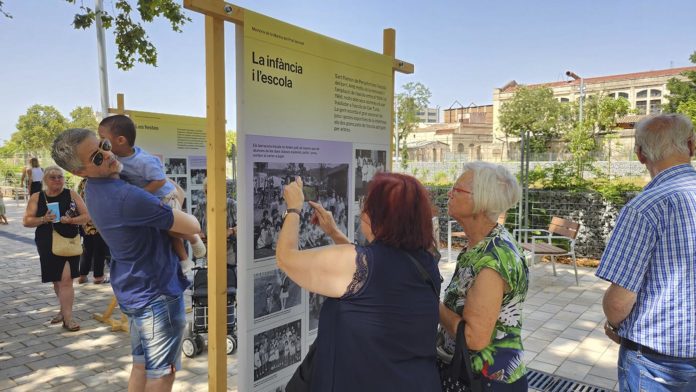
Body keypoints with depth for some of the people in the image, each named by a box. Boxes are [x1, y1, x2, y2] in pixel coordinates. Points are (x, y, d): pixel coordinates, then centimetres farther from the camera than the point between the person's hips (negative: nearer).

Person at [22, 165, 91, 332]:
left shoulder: (72, 195, 1)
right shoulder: (36, 198, 4)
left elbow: (86, 216, -1)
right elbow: (27, 221, 2)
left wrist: (71, 220, -19)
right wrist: (43, 219, -16)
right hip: (48, 245, 2)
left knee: (66, 279, -9)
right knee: (57, 280, 14)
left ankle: (68, 318, -4)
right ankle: (64, 310, 35)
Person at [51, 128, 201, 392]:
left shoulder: (96, 189, 3)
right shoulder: (126, 197, -28)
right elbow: (192, 227, -21)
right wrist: (180, 214, 1)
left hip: (134, 291, 9)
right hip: (157, 293, -9)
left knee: (142, 364, 21)